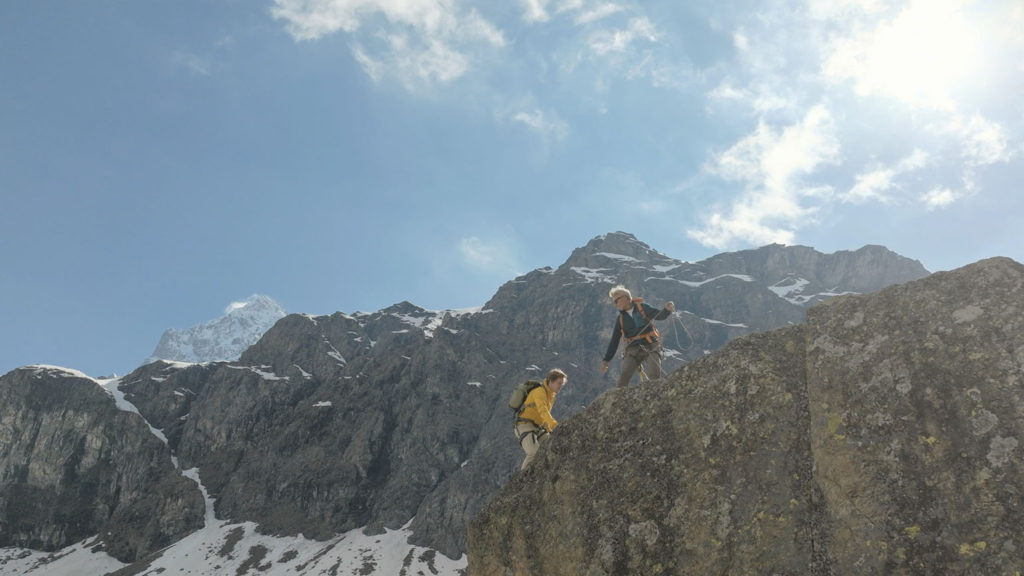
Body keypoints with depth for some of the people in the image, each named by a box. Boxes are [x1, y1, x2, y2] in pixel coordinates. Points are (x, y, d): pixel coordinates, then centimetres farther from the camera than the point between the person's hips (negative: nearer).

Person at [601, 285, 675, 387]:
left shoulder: (642, 308, 5)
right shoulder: (621, 319, 14)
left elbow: (659, 315, -8)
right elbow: (614, 341, 16)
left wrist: (667, 309, -32)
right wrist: (606, 360, 12)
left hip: (651, 346, -3)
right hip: (633, 349, 3)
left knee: (654, 374, -22)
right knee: (624, 376, -16)